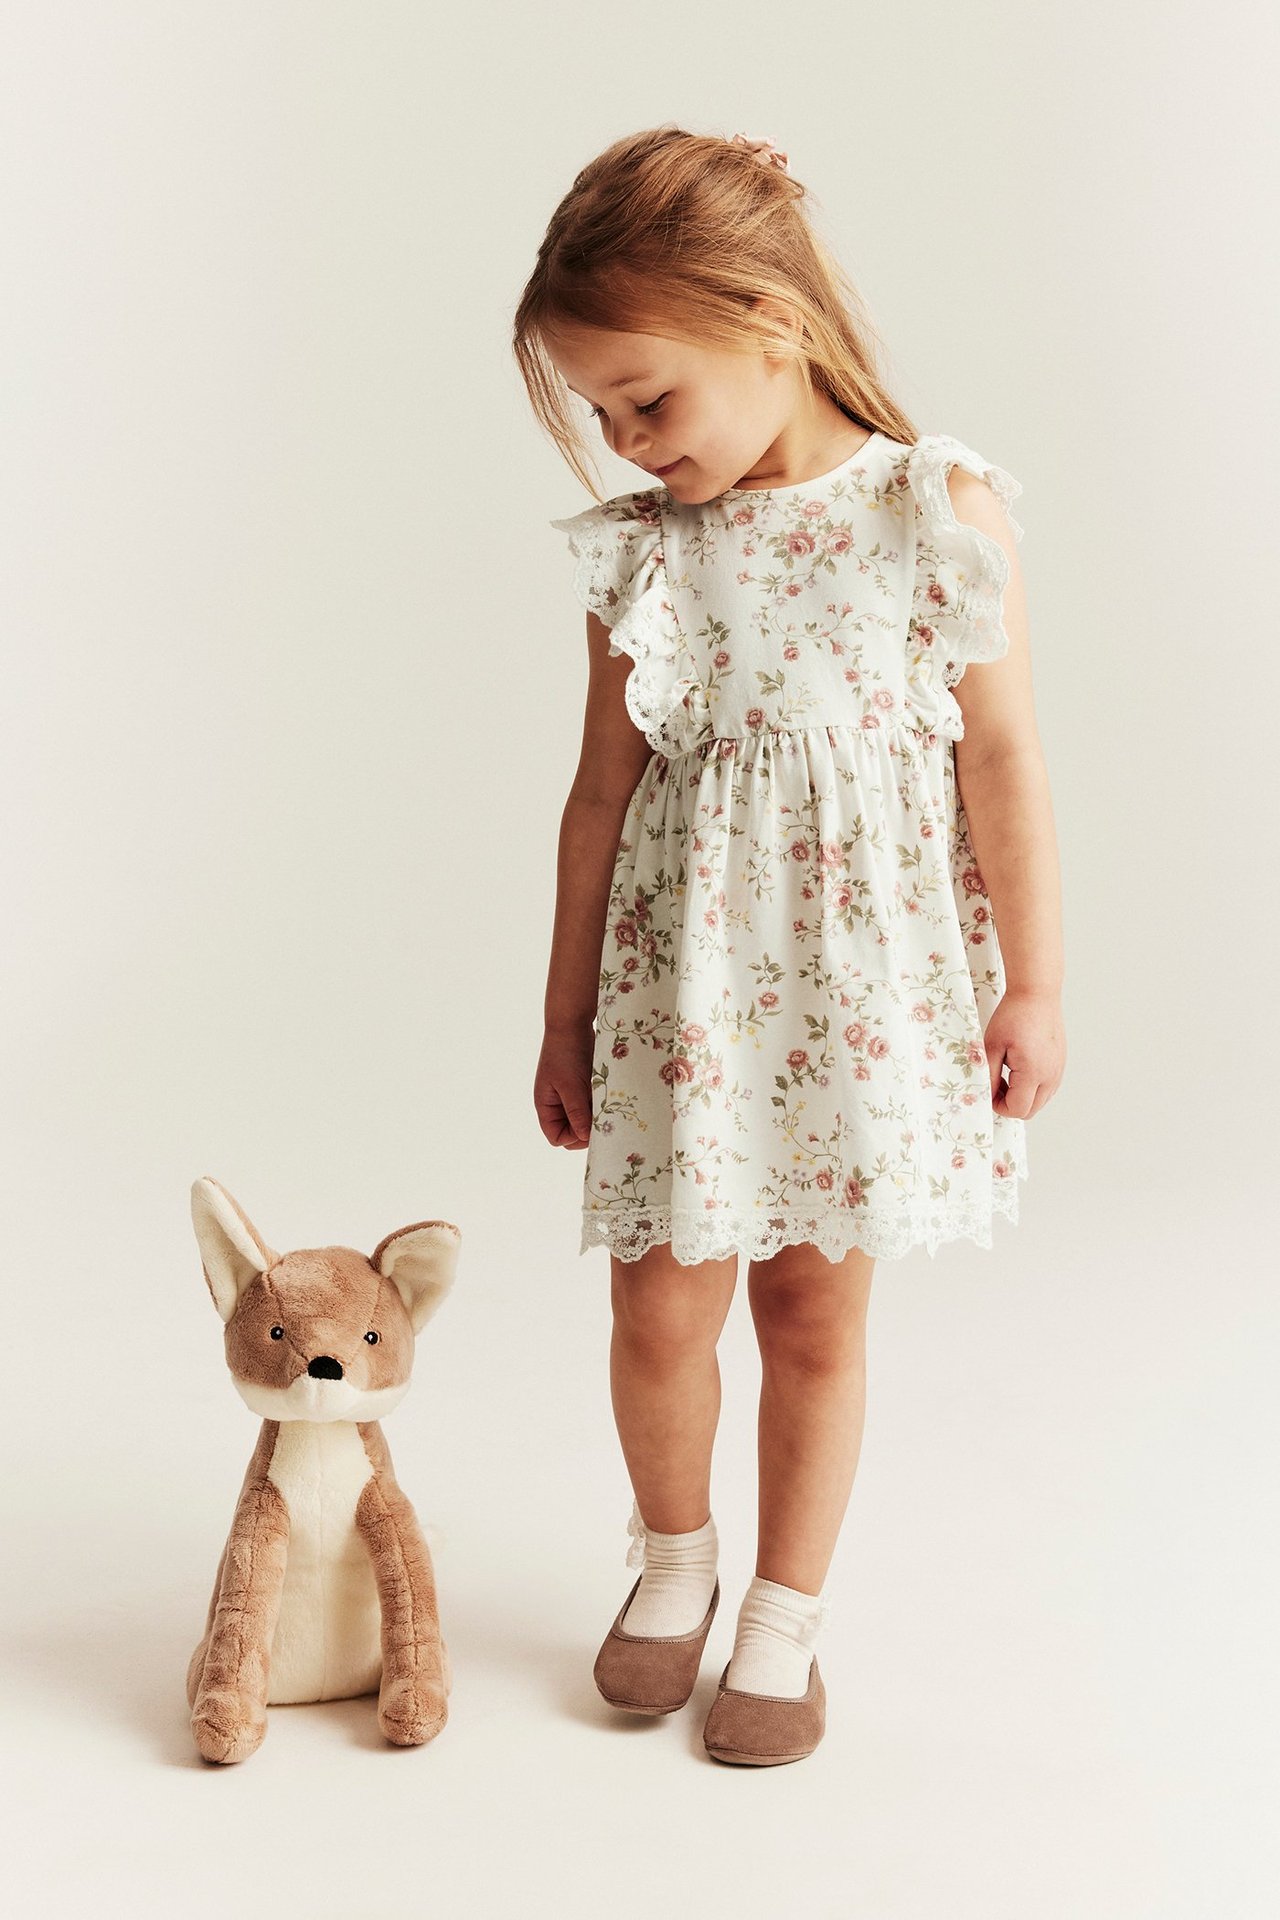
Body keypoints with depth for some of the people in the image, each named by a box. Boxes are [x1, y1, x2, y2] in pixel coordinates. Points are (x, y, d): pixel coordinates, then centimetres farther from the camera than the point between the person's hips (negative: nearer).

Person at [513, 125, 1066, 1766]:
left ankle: (786, 1613, 29)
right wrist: (566, 1011, 9)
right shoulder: (639, 548, 0)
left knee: (814, 1315, 9)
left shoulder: (943, 508, -7)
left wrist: (1032, 984, -2)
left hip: (862, 978, -2)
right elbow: (605, 786, 5)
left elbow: (1002, 759, -3)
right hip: (683, 982, 2)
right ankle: (672, 1556, 33)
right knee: (659, 1309, 3)